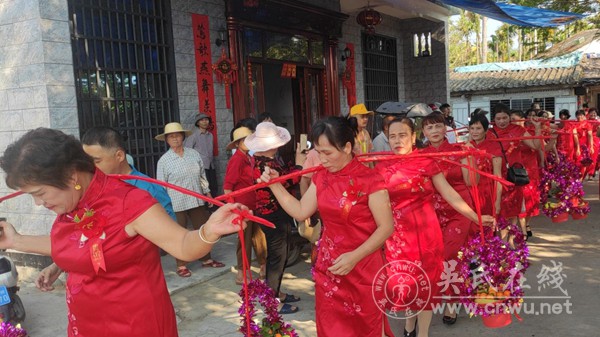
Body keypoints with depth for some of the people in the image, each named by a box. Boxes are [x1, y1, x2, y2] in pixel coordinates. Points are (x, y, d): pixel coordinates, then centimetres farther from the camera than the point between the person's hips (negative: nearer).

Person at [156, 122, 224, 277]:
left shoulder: (194, 154, 4)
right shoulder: (163, 161, -6)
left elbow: (202, 175, 12)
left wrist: (207, 192, 12)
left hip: (197, 200, 4)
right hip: (176, 204, -4)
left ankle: (207, 259, 31)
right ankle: (181, 265, 19)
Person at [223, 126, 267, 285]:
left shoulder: (249, 158, 10)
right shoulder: (236, 160, -15)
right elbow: (227, 186, -17)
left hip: (255, 205, 8)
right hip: (243, 206, -8)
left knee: (259, 236, 15)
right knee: (245, 239, 1)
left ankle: (264, 267, 29)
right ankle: (242, 274, 14)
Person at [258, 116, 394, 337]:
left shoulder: (369, 180, -17)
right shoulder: (321, 178, 2)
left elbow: (386, 227, -17)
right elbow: (301, 212, 7)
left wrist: (354, 257, -26)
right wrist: (274, 185, 0)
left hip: (362, 269, -5)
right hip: (328, 268, 5)